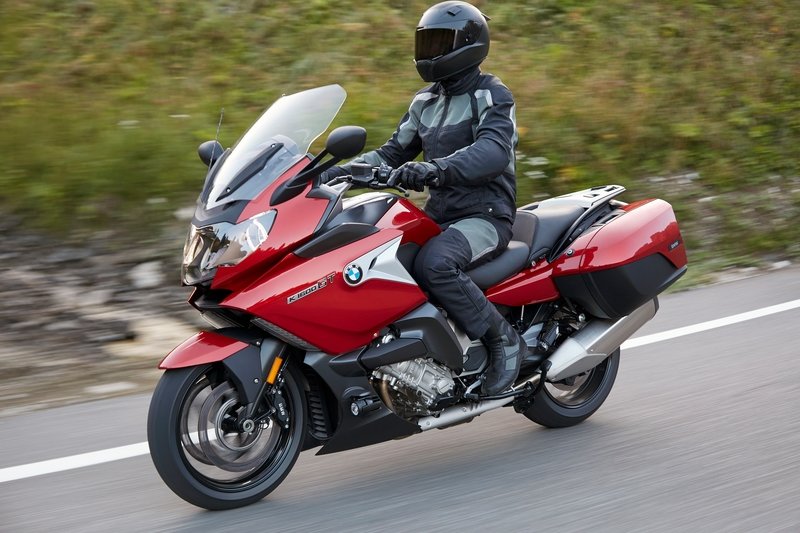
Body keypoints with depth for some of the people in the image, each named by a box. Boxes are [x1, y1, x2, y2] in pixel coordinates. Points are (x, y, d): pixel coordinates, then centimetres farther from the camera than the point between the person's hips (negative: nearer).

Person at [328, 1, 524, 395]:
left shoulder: (491, 96, -8)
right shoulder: (426, 101, 17)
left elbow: (494, 150, -27)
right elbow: (394, 152, 20)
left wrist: (435, 168, -44)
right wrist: (345, 170, 2)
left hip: (485, 217, -8)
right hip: (439, 215, 8)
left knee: (434, 263, -37)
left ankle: (502, 338, -19)